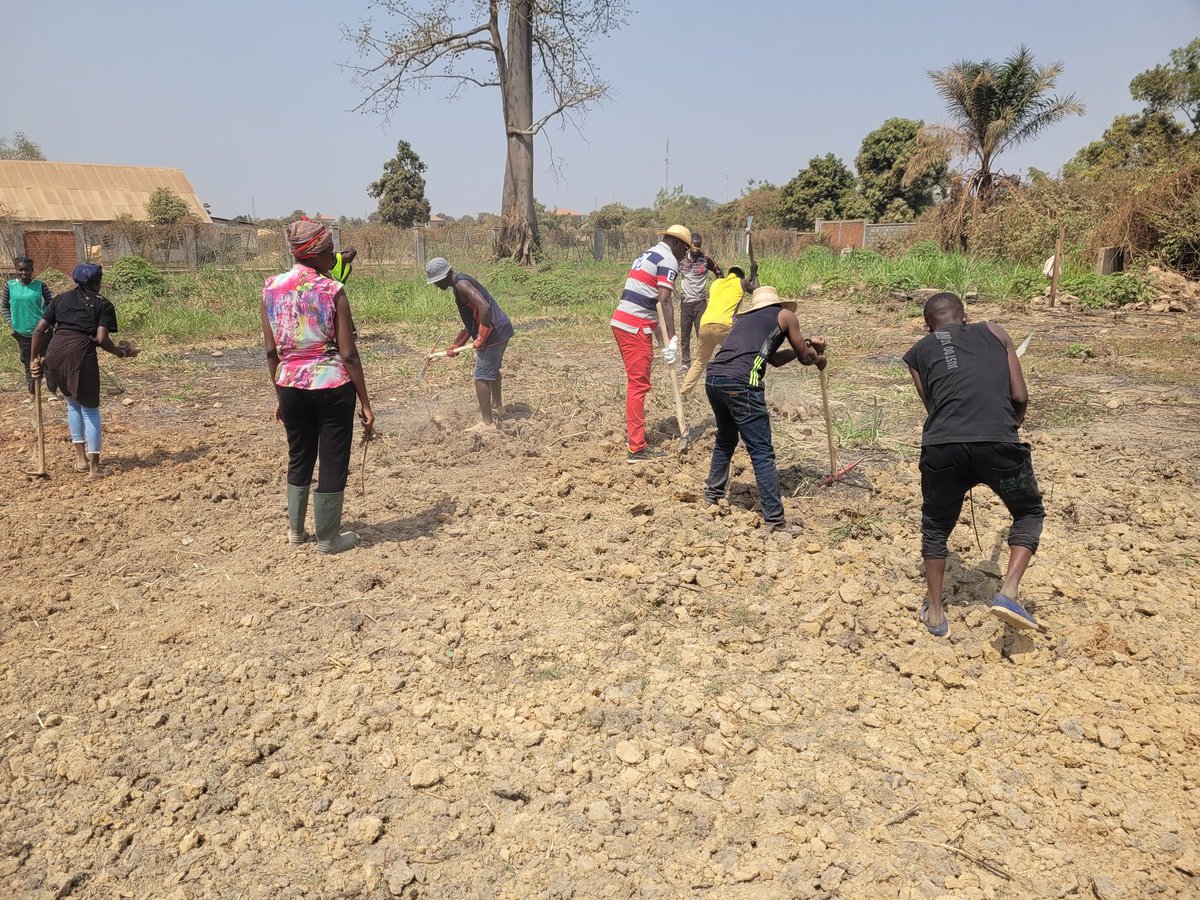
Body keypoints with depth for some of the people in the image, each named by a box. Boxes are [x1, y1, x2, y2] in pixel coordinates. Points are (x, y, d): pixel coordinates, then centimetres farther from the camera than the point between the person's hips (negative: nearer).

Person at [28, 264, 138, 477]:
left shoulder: (60, 299, 18)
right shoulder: (102, 304, 6)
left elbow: (40, 329, 10)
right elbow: (101, 339, -7)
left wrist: (34, 359, 15)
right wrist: (120, 352, 9)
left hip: (55, 353, 4)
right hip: (82, 354, -4)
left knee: (73, 402, 26)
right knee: (90, 408, 10)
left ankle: (81, 457, 26)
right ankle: (94, 464, 11)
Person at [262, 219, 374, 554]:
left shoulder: (272, 288, 1)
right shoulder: (332, 291, -11)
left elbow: (272, 351, 4)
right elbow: (348, 354, -12)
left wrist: (279, 394, 15)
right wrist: (365, 403, -6)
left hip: (291, 386, 5)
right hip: (333, 387, -4)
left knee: (299, 459, 21)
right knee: (333, 463, 8)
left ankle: (295, 530, 33)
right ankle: (328, 539, 18)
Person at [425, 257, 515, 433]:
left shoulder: (461, 284, -17)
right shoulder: (461, 285, 16)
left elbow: (484, 307, -31)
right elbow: (470, 321, 22)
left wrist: (480, 339, -24)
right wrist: (455, 345, 20)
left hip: (494, 333, -11)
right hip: (501, 331, 11)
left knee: (481, 377, -6)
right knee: (493, 369, 29)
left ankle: (487, 423, -3)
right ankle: (497, 405, 50)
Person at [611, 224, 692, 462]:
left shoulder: (647, 255, 22)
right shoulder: (669, 260, -7)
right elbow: (664, 302, -17)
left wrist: (661, 335, 22)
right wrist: (671, 339, -19)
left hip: (621, 321, 9)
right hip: (635, 327, -9)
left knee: (635, 381, 21)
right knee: (639, 385, -8)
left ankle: (633, 431, 32)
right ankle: (637, 449, -7)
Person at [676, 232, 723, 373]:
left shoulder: (706, 258, -5)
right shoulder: (681, 258, -1)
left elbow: (719, 274, 6)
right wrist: (676, 291, 6)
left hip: (700, 301, -2)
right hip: (685, 301, 2)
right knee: (684, 333, 6)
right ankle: (685, 362, 16)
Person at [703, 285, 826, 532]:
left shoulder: (743, 318, 31)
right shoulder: (785, 315, 17)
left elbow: (775, 358, 35)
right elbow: (804, 357, 24)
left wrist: (807, 344, 41)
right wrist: (819, 359, 44)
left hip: (713, 378, 7)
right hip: (740, 383, -6)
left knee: (726, 439, 28)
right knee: (762, 452, -1)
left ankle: (712, 495, 40)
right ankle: (775, 519, 0)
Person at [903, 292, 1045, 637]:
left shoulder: (918, 352, 22)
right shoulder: (994, 333, 22)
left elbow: (932, 404, 17)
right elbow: (1020, 396, 16)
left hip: (942, 445, 1)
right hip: (998, 442, -1)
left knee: (935, 526, 25)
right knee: (1029, 513, 25)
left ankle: (934, 613, 31)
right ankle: (1009, 593, 8)